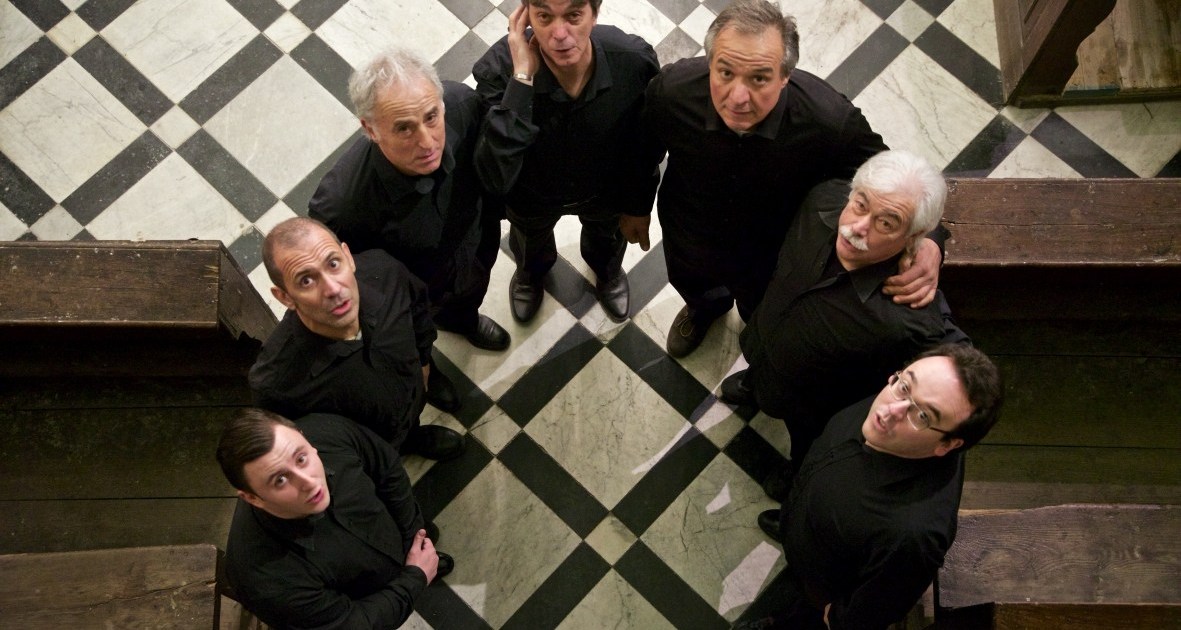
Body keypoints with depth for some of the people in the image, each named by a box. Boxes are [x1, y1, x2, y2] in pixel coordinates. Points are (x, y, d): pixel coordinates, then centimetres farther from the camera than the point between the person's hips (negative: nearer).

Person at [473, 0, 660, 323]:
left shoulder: (636, 61, -36)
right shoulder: (499, 68, -40)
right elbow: (496, 177, -48)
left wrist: (639, 206, 0)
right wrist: (522, 78, -52)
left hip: (606, 191, 1)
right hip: (531, 195, 0)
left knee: (607, 237, 34)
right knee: (530, 243, 34)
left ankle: (607, 271, 72)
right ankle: (532, 272, 72)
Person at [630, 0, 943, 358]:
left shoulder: (829, 121, -41)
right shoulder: (670, 91, -36)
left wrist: (927, 243, -40)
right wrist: (636, 208, 6)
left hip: (772, 261, -1)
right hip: (688, 244, 1)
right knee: (691, 288, 36)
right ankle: (706, 306, 74)